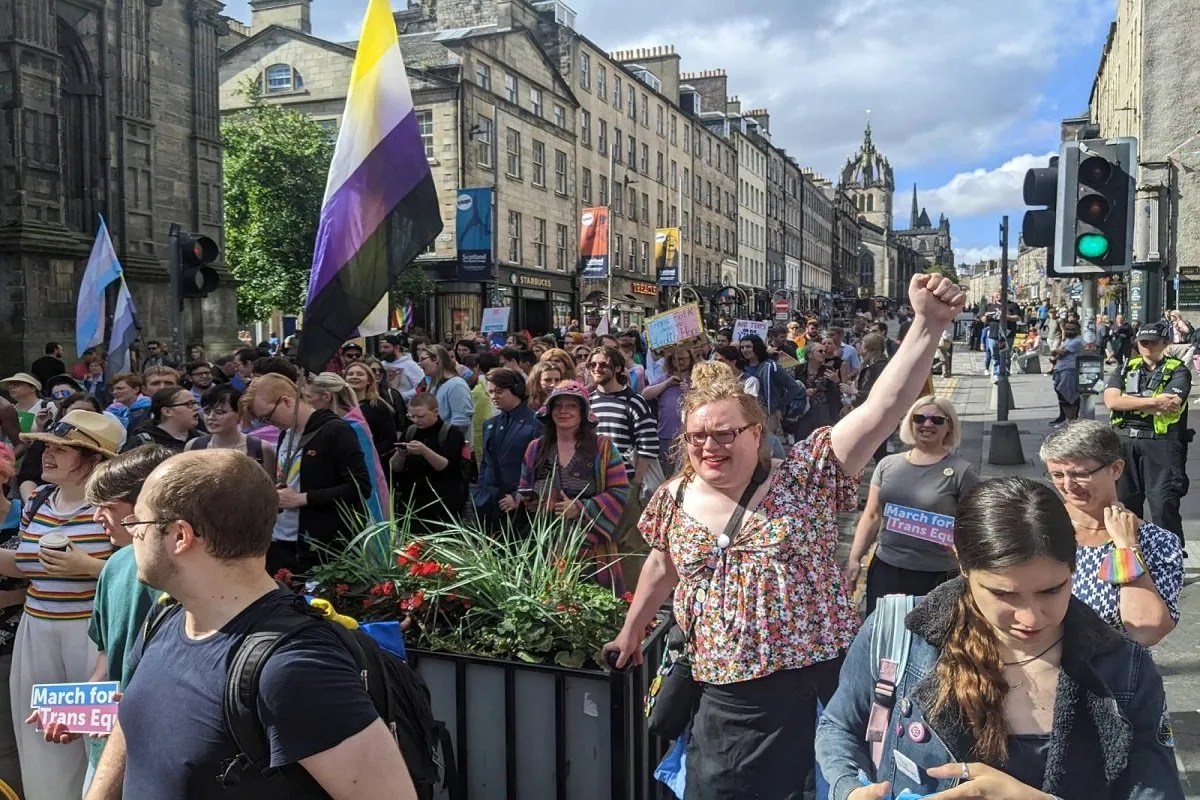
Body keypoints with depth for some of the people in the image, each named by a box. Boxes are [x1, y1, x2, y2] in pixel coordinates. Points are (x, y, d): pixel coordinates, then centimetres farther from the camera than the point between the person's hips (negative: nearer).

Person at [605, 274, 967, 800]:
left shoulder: (805, 476, -7)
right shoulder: (673, 500, 3)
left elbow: (880, 409, -17)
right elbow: (662, 569, 21)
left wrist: (927, 325, -28)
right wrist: (632, 630, 30)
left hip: (826, 683, -2)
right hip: (730, 702, 3)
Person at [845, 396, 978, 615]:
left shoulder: (961, 471, -3)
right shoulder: (887, 464, 7)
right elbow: (872, 516, 11)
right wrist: (854, 558, 6)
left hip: (936, 576, -3)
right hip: (884, 568, 3)